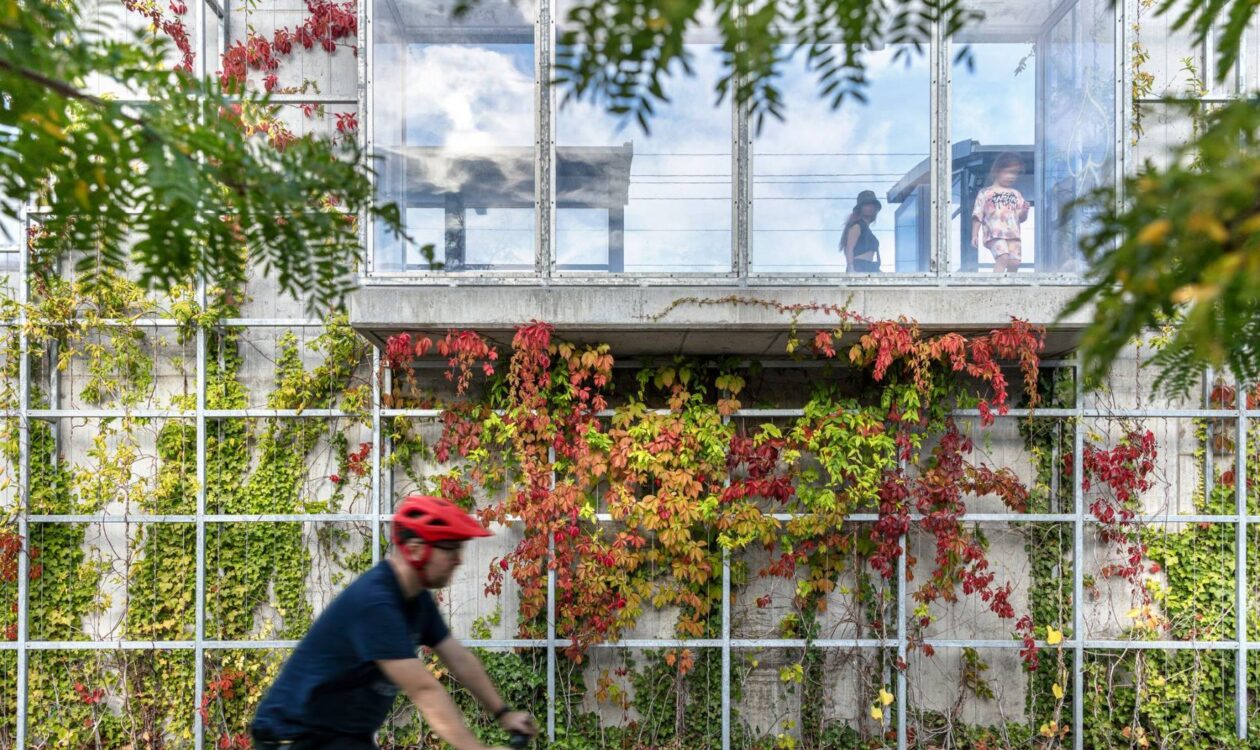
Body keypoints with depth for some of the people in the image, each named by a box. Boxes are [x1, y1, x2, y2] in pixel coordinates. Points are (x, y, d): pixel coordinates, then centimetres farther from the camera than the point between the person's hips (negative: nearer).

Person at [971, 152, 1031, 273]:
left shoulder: (1016, 194, 17)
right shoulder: (985, 193, 4)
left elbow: (1021, 218, 15)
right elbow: (977, 215, 3)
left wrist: (1024, 211, -7)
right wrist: (975, 235, -3)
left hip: (1013, 235, 5)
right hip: (995, 235, -5)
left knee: (1014, 264, -3)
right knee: (1003, 258, -25)